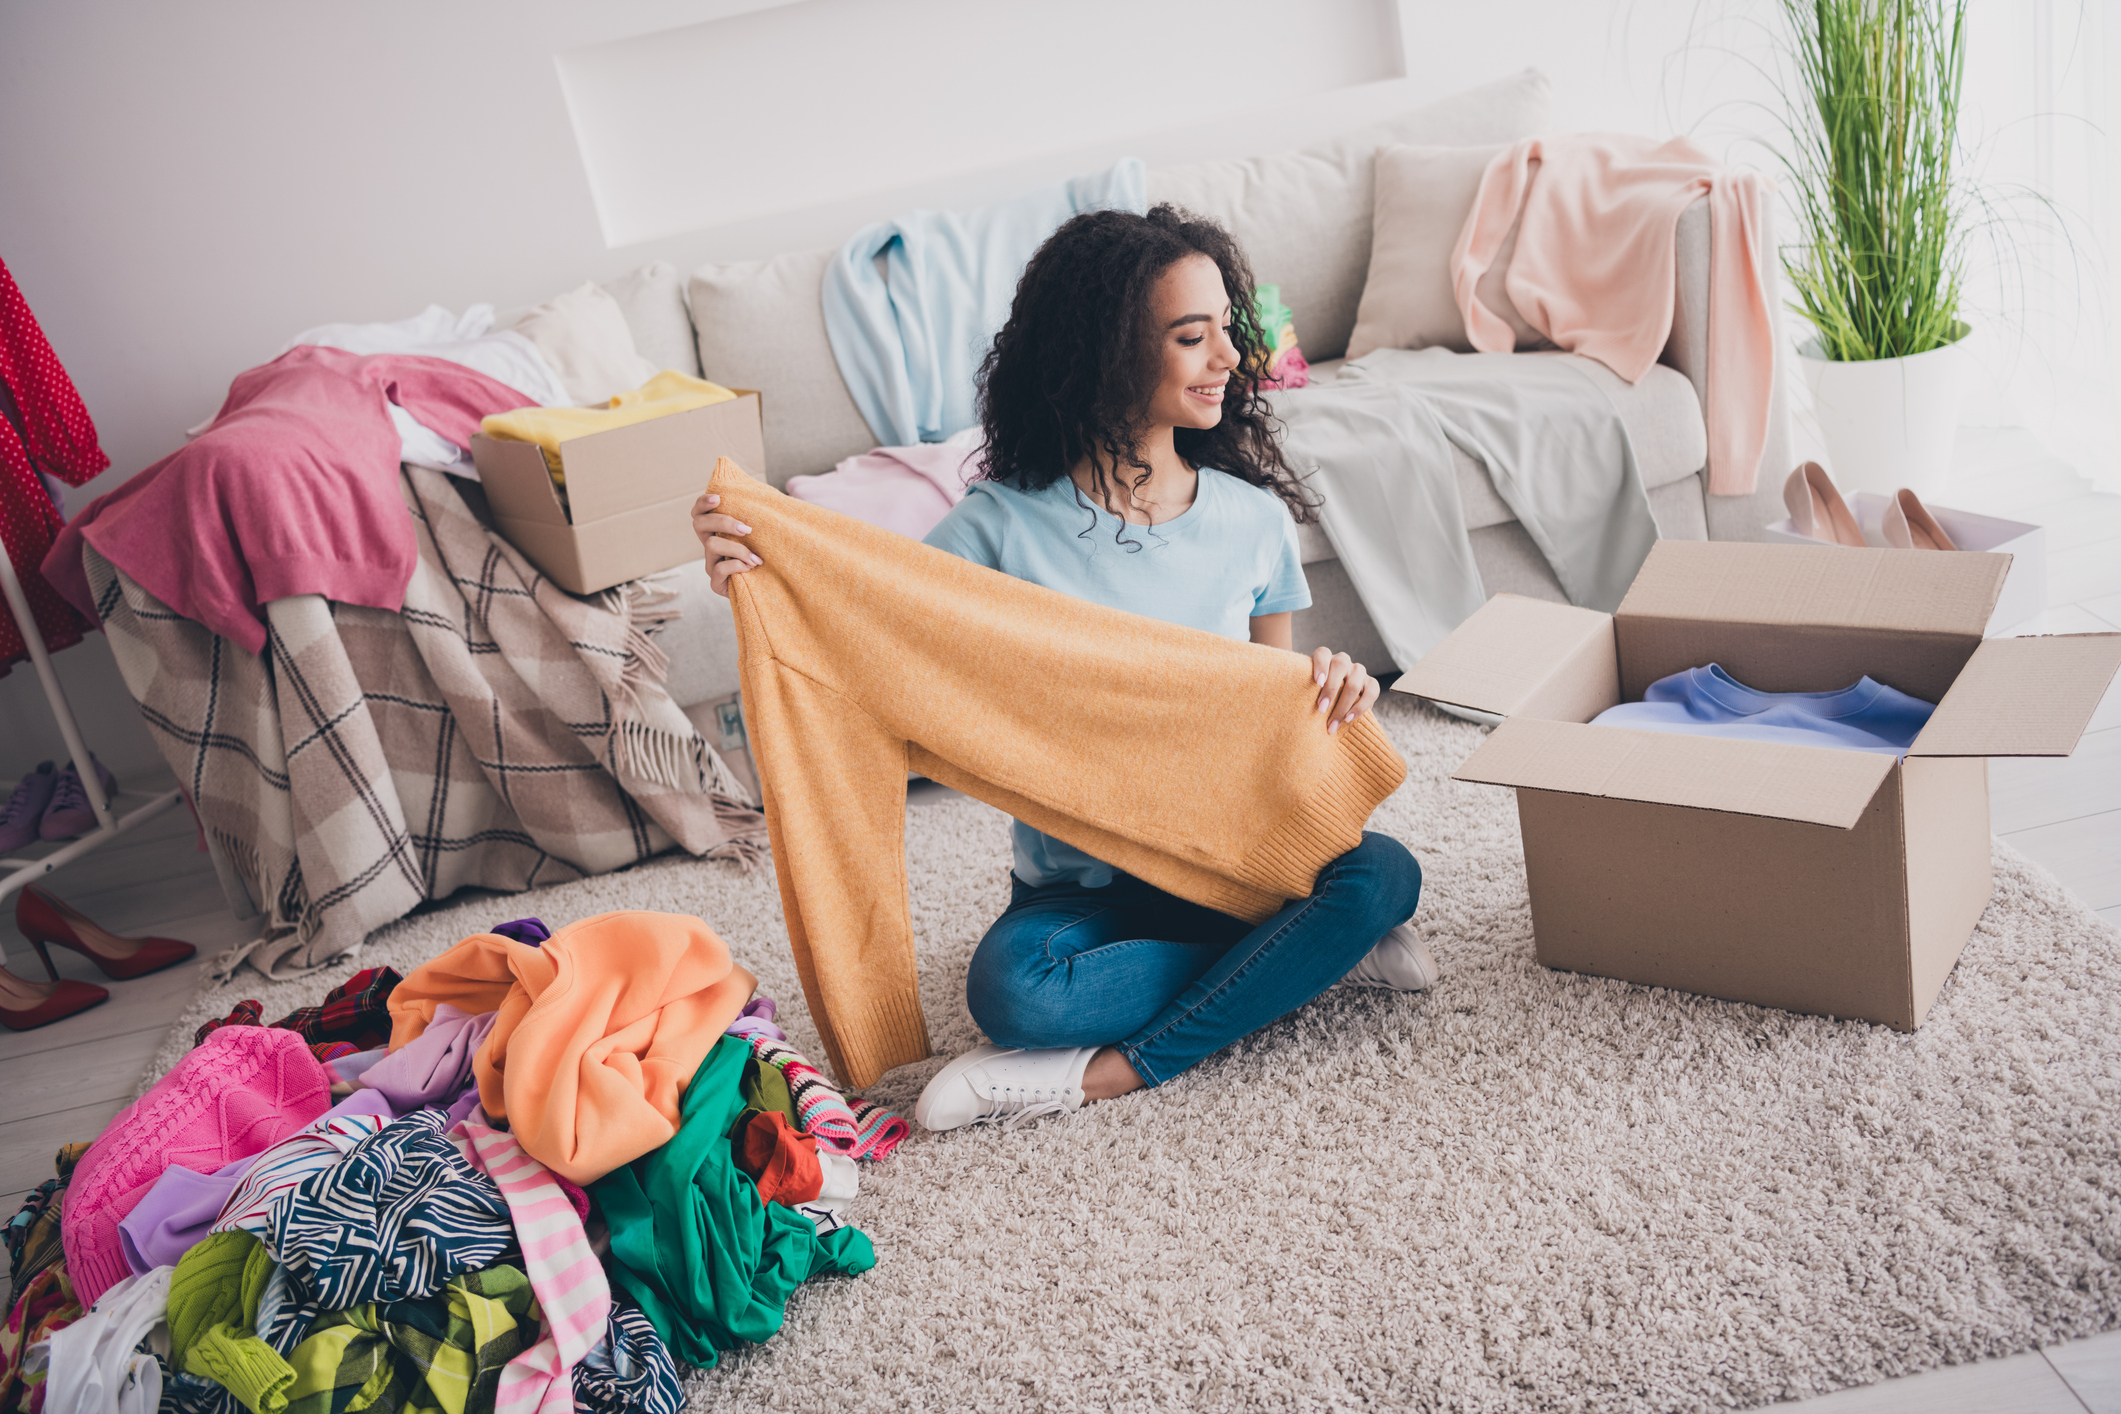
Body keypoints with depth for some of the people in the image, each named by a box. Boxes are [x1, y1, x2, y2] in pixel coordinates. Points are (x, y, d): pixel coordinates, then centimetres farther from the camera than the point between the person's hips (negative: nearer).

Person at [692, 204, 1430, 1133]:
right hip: (1079, 886, -2)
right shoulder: (1002, 527, -12)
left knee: (1382, 874, -26)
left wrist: (1330, 689, -14)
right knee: (1010, 986, -33)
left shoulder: (1252, 516, -2)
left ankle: (1102, 1075, -20)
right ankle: (1320, 953, -14)